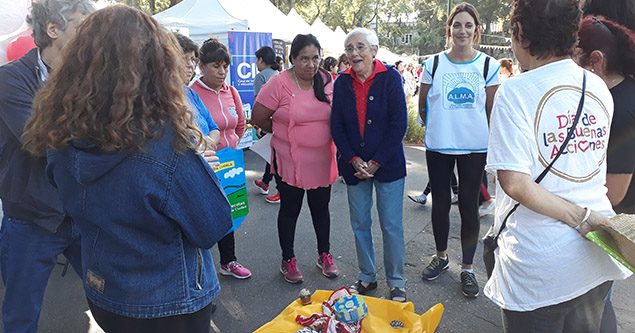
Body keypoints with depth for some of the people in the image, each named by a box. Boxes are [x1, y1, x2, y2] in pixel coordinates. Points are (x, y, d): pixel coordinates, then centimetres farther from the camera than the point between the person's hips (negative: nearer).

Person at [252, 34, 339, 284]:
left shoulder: (327, 80, 0)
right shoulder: (279, 83, -13)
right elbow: (258, 118, -8)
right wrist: (286, 133, 4)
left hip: (322, 159, 4)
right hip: (290, 160, -3)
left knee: (321, 207, 16)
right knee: (290, 209, 9)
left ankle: (324, 255, 34)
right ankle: (288, 260, 27)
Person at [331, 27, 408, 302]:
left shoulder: (390, 78, -5)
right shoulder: (342, 83, 4)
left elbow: (399, 124, -9)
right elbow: (337, 125, 3)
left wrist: (376, 162, -13)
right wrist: (353, 160, -10)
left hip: (388, 164, -3)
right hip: (354, 166, 3)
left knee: (391, 225, 3)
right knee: (359, 224, 11)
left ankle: (396, 281, 22)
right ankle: (366, 277, 29)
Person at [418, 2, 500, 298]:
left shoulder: (488, 65, 2)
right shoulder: (433, 63, 2)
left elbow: (492, 109, 6)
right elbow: (422, 106, 8)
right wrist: (438, 128, 6)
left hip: (474, 147, -1)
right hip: (438, 146, 1)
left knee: (469, 207, 5)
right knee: (440, 202, 11)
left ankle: (467, 268, 21)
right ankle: (441, 256, 32)